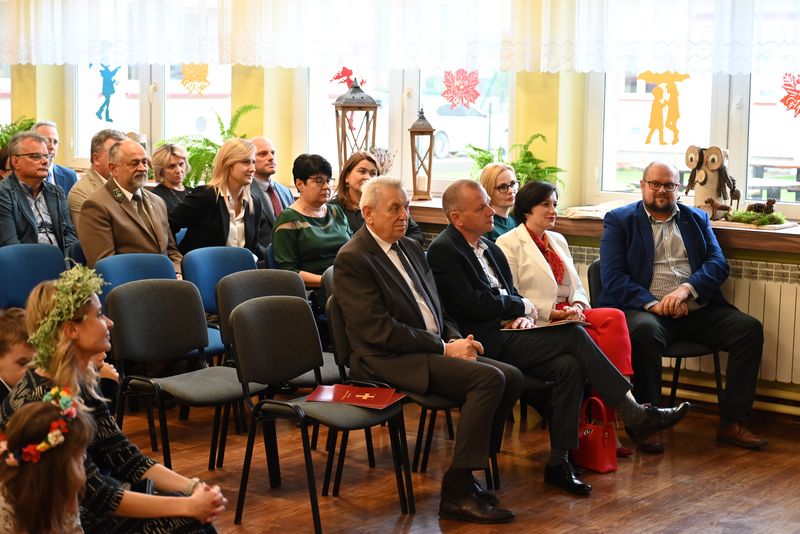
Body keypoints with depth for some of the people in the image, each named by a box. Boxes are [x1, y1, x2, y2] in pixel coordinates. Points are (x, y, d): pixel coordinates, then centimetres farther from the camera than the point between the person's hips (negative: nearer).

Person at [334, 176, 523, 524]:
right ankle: (456, 493, -21)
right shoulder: (352, 259, -10)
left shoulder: (411, 247, 17)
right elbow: (379, 329, -17)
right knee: (489, 378, -25)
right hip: (390, 361, -8)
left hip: (435, 349, 9)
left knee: (511, 377, -10)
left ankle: (467, 474, -1)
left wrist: (457, 339, 1)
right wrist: (444, 348, -16)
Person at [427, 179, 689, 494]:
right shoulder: (442, 251, -9)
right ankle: (633, 415, -11)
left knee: (570, 366, -18)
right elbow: (473, 305, -17)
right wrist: (522, 306, -2)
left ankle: (559, 462, -13)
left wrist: (524, 317, -3)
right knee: (573, 336, -19)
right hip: (486, 342, -8)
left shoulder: (489, 247, 20)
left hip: (506, 332, 8)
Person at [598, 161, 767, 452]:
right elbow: (612, 276, -3)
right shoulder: (619, 220, 9)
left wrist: (686, 289, -14)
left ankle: (732, 423, -12)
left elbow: (719, 263, 6)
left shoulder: (697, 219, 20)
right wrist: (652, 304, -17)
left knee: (750, 328, -18)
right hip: (645, 309, -4)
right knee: (644, 331, -38)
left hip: (698, 309, 4)